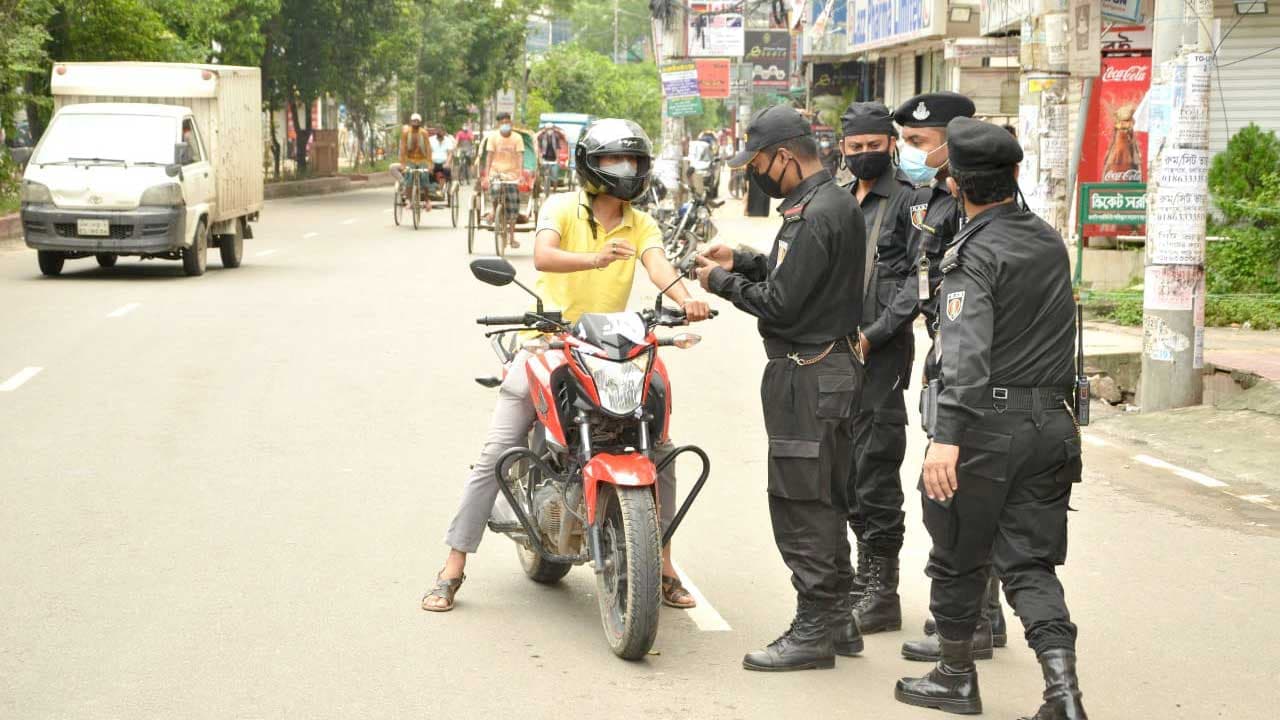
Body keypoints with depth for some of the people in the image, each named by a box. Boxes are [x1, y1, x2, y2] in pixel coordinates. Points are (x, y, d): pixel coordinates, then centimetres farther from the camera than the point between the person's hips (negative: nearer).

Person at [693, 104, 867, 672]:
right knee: (824, 499, 17)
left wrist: (722, 283, -7)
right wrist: (741, 261, 12)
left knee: (801, 504, -5)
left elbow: (781, 305, -20)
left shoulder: (816, 216, -20)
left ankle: (814, 630, 0)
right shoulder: (833, 203, 13)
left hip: (808, 378, -11)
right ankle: (836, 619, 25)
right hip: (832, 367, 11)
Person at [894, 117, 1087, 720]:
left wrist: (946, 436, -32)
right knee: (1031, 562, 7)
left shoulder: (975, 253, -13)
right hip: (1049, 423, 6)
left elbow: (966, 352, -25)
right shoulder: (1050, 241, 9)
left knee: (958, 558, 11)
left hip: (986, 422, -6)